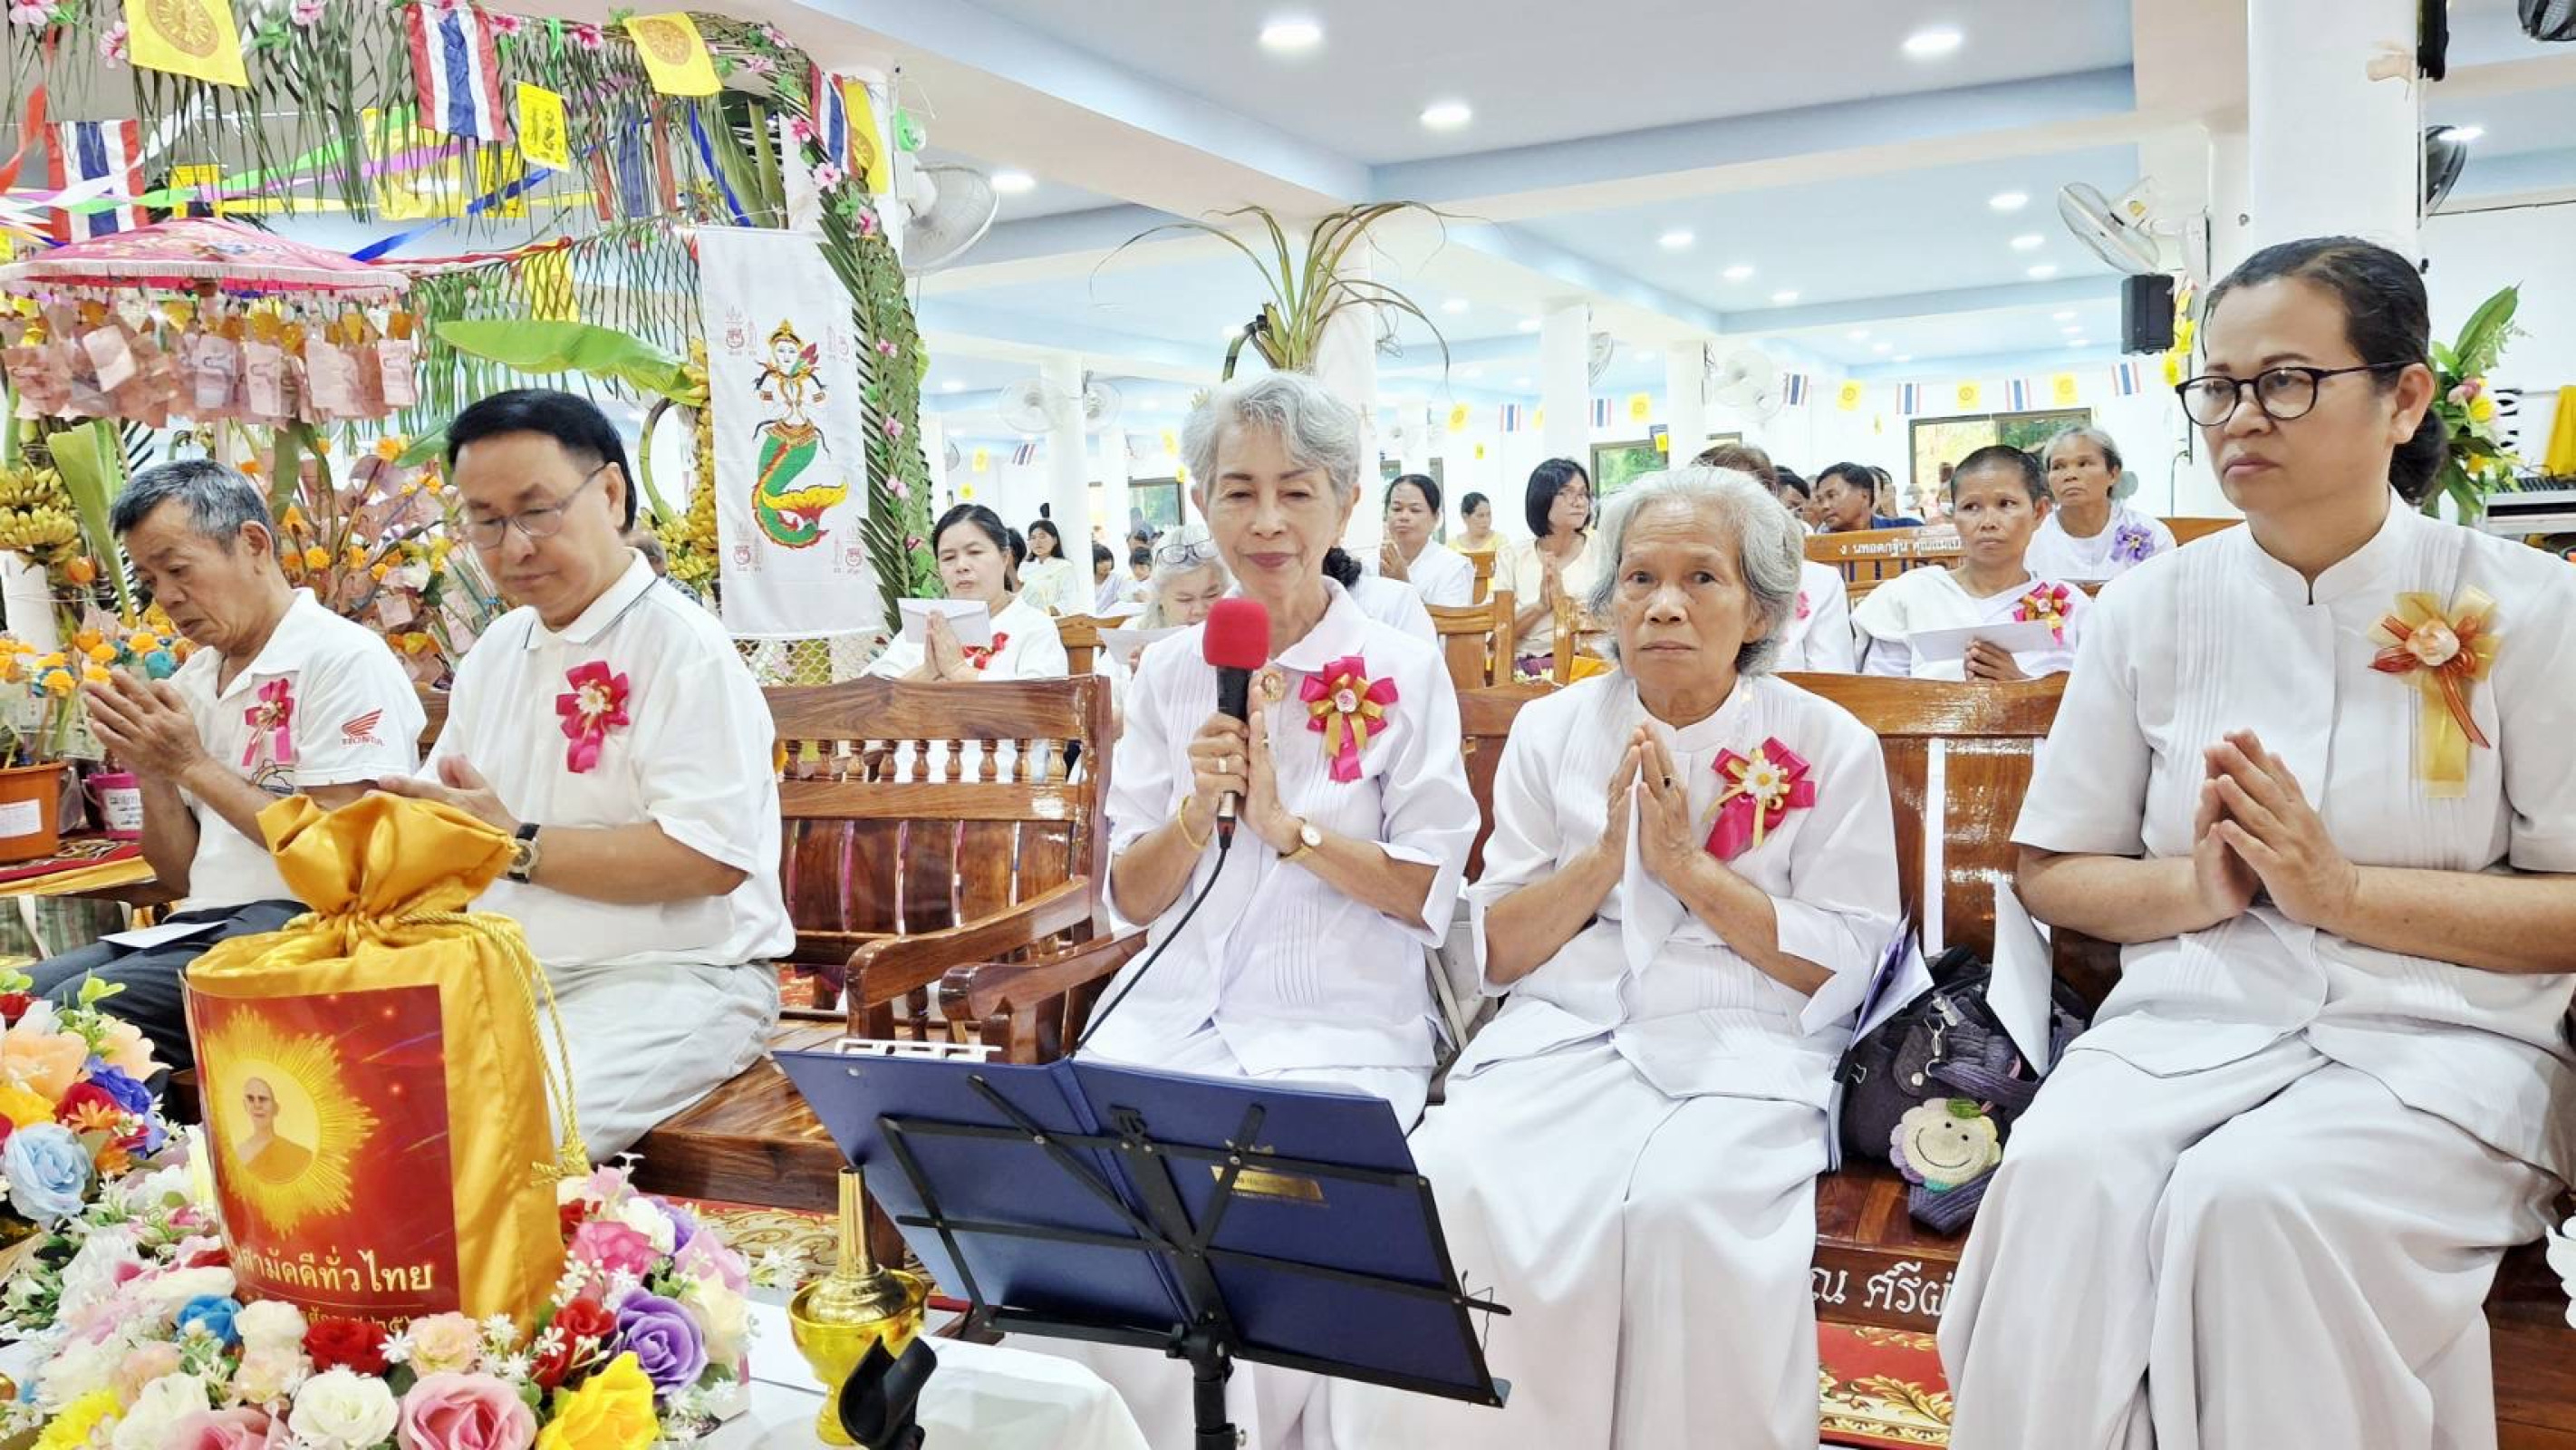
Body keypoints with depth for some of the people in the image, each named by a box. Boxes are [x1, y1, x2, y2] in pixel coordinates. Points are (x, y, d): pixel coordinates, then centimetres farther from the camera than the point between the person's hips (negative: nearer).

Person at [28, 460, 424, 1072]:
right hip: (196, 927, 8)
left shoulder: (344, 658, -8)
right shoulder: (191, 680, 16)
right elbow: (183, 876, 18)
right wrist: (152, 772, 0)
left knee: (72, 1011, -25)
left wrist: (192, 764, -10)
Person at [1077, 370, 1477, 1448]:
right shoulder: (1170, 673, 8)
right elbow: (1133, 898, 7)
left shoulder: (1403, 673, -1)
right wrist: (1195, 812, -12)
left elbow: (1431, 899, -4)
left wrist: (1285, 822, -16)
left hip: (1337, 1024, -3)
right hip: (1173, 1010, 3)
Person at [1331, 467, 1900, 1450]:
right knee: (1447, 1184, -26)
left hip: (1740, 1045, -1)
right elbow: (1495, 953, 7)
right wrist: (1607, 854, -9)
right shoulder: (1550, 730, 10)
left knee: (1686, 1209, -32)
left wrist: (1688, 864, -11)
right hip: (1558, 1034, 2)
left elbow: (1844, 966, -1)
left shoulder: (1829, 745, 5)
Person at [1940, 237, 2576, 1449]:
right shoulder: (2152, 608, 6)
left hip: (2437, 1033, -1)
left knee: (2252, 1199, -32)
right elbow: (2054, 876, 9)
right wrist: (2197, 887, -11)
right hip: (2192, 1016, 2)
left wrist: (2340, 890, -15)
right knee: (2064, 1174, -29)